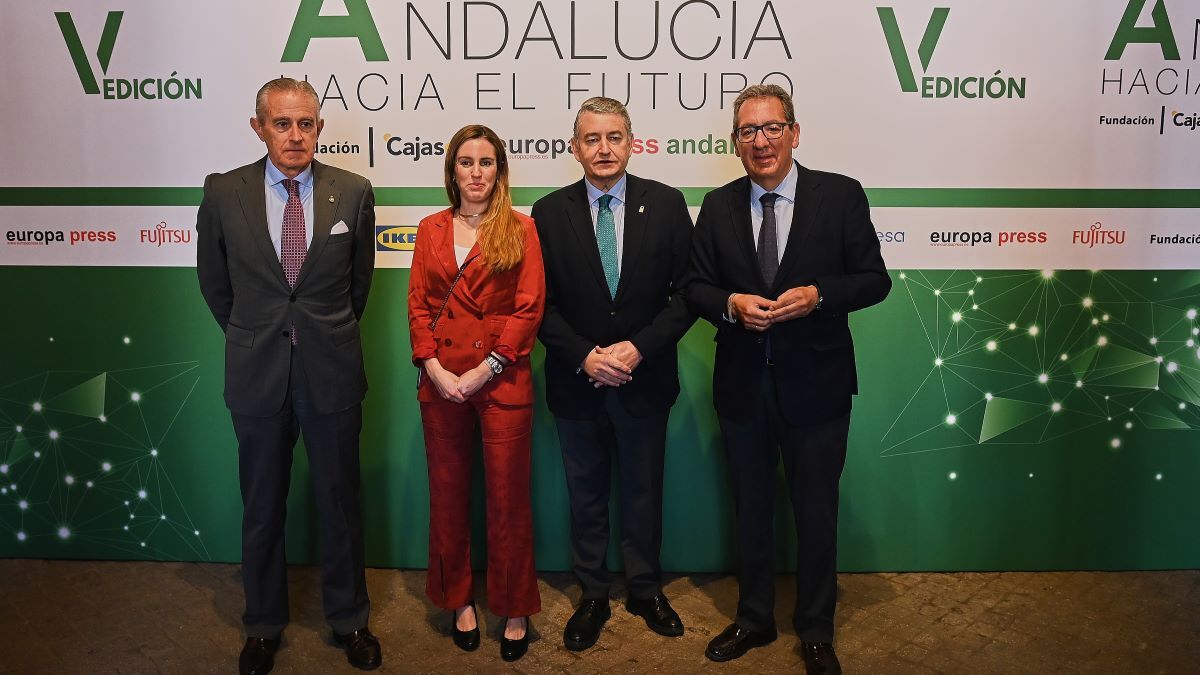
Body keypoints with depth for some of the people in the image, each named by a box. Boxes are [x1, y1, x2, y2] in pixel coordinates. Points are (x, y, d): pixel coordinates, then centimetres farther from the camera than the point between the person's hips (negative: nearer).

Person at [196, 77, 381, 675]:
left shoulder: (353, 193, -4)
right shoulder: (223, 193, -4)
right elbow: (214, 280, 10)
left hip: (332, 371, 0)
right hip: (256, 373, 0)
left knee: (340, 502, 11)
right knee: (262, 507, 13)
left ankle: (349, 619, 30)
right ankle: (264, 624, 33)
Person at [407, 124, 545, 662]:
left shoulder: (520, 229, 1)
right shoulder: (431, 231, 9)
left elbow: (530, 307, -6)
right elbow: (418, 304, 6)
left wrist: (486, 368, -13)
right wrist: (434, 368, -7)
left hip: (503, 379, -3)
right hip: (440, 381, 3)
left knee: (508, 496, 4)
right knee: (448, 494, 12)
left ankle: (515, 609, 20)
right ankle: (459, 599, 30)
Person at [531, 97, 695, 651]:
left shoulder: (666, 204, -3)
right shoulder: (549, 212, -2)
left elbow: (687, 292, -5)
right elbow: (540, 303, -3)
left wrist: (639, 347, -16)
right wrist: (584, 356, -15)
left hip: (644, 379, 0)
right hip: (577, 382, 0)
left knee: (643, 492, 16)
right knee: (585, 496, 14)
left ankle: (646, 590, 35)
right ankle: (593, 596, 31)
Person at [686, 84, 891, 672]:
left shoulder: (841, 196, -6)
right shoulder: (717, 206, 2)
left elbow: (874, 280, -5)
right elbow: (696, 287, 4)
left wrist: (817, 295, -22)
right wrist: (731, 304, -17)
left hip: (815, 382, -2)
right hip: (742, 383, 3)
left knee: (816, 510, 11)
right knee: (750, 507, 17)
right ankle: (754, 618, 37)